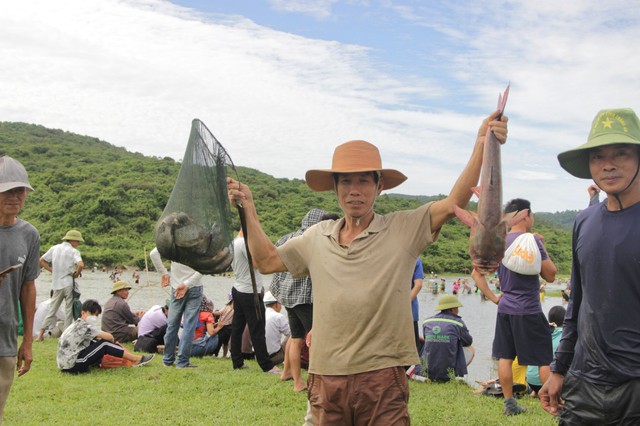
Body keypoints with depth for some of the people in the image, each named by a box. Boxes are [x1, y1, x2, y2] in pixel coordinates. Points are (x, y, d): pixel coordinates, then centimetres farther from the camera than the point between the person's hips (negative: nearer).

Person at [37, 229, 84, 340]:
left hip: (57, 284, 5)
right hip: (69, 283, -5)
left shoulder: (54, 248, 9)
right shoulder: (73, 251, -8)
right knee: (69, 310, 3)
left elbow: (41, 261, 13)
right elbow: (81, 265, -25)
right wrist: (77, 274, -7)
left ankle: (41, 332, 9)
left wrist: (52, 270, 11)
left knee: (53, 309, 13)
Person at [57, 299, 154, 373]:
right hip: (73, 365, -9)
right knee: (104, 344, -11)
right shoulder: (84, 327, -15)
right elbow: (109, 337, -16)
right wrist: (113, 340, 5)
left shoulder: (77, 324, 14)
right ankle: (136, 360, -7)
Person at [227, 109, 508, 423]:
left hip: (382, 377, -3)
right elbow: (267, 261, 17)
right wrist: (248, 209, 13)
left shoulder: (403, 229, -3)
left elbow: (454, 203, -13)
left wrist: (482, 145, -21)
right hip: (326, 378, 4)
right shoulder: (318, 236, 9)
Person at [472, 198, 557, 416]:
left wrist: (493, 297, 8)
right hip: (528, 310, -6)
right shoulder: (532, 240, -12)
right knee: (545, 359, 4)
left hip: (505, 308, 6)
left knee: (505, 357, 10)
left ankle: (509, 403, 15)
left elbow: (476, 273, 8)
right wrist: (542, 248, 0)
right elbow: (550, 275, -9)